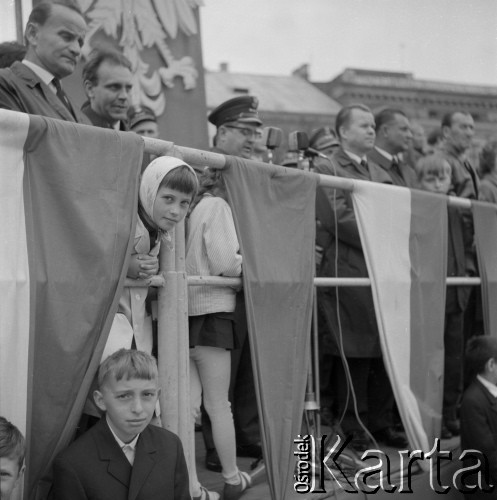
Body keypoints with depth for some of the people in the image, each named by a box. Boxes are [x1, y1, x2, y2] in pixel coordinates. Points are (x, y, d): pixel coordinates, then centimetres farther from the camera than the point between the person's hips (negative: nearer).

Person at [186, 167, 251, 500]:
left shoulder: (193, 209, 16)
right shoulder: (218, 206, -4)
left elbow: (193, 260, 8)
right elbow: (224, 262, -14)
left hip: (185, 312, 6)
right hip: (211, 311, -6)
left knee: (189, 404, 4)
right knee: (219, 403, 4)